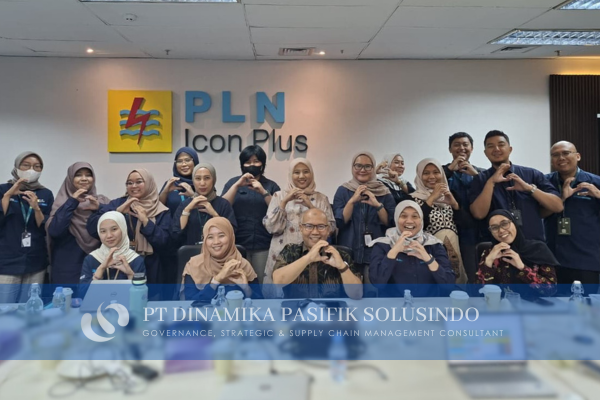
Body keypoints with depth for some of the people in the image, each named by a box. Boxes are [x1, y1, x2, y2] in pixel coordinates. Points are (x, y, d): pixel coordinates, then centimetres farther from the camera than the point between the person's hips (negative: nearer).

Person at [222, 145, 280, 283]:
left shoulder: (271, 186, 8)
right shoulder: (233, 182, 10)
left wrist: (263, 192, -14)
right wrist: (237, 185, -14)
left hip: (264, 245, 0)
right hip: (237, 244, 0)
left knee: (262, 281, 5)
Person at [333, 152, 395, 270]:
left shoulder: (384, 192, 2)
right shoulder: (343, 190, 1)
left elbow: (391, 224, -3)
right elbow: (339, 223, -7)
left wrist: (377, 204, -19)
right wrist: (352, 200, -21)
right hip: (349, 252, 0)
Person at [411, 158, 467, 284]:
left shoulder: (448, 195, 12)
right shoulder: (414, 198, -2)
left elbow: (463, 223, 6)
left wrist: (454, 203, -8)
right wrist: (431, 198, -15)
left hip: (453, 249, 5)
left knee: (455, 279, 9)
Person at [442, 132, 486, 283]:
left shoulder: (481, 173, 12)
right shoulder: (444, 171, 7)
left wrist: (476, 174, -11)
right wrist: (450, 168, -10)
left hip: (480, 235, 2)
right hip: (456, 236, -2)